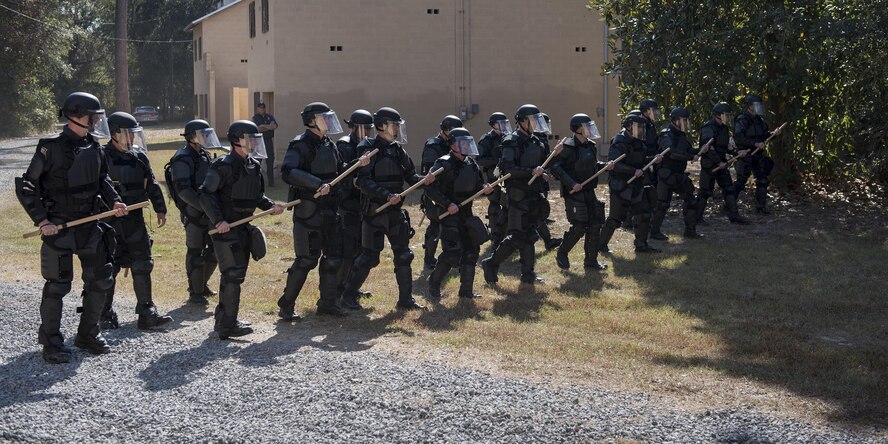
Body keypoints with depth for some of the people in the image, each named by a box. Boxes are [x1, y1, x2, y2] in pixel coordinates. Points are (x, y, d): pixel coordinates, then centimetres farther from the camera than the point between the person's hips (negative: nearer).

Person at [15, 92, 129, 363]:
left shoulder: (93, 147, 5)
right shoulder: (51, 148, -14)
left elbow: (102, 178, 20)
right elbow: (26, 187, -10)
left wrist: (114, 200, 2)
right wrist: (41, 220, -16)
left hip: (90, 226, 6)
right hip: (58, 228, -6)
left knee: (101, 279, 9)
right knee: (57, 286, 0)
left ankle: (88, 335, 24)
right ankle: (51, 344, 12)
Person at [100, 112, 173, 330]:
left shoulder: (139, 156, 8)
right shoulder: (103, 157, -9)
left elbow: (152, 184, 16)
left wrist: (160, 209, 15)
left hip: (135, 220, 5)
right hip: (110, 221, -5)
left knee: (142, 266, 4)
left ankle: (147, 314, 8)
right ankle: (105, 315, 14)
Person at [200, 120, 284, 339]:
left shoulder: (253, 165, 10)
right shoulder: (225, 166, -16)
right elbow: (206, 194, -17)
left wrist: (270, 206, 3)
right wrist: (218, 221, -23)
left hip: (243, 228, 9)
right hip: (226, 229, -9)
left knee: (236, 275, 15)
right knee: (233, 275, -9)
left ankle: (223, 319, 28)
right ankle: (228, 325, -3)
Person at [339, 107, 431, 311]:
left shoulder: (397, 150, 9)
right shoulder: (368, 149, -12)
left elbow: (410, 175, 11)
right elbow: (363, 181, -21)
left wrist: (423, 180, -10)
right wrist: (387, 196, -28)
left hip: (395, 211, 6)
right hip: (374, 212, -6)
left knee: (403, 255, 6)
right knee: (369, 257, -1)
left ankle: (405, 299, 15)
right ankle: (348, 295, 16)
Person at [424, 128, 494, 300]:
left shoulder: (471, 164, 8)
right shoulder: (444, 164, -15)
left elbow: (477, 185, 17)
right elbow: (430, 189, -18)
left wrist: (485, 188, -6)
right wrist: (447, 204, -24)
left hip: (466, 213, 8)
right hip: (449, 214, -7)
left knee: (471, 251, 8)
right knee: (452, 252, -11)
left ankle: (466, 290, 18)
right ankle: (434, 283, 11)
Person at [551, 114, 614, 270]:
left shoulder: (591, 146, 9)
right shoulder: (569, 147, -16)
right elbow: (555, 166, -20)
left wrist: (605, 166, 2)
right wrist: (572, 183, -25)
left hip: (589, 192, 8)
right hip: (574, 193, -8)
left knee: (595, 225, 8)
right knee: (579, 227, -9)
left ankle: (591, 260, 19)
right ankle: (561, 254, 13)